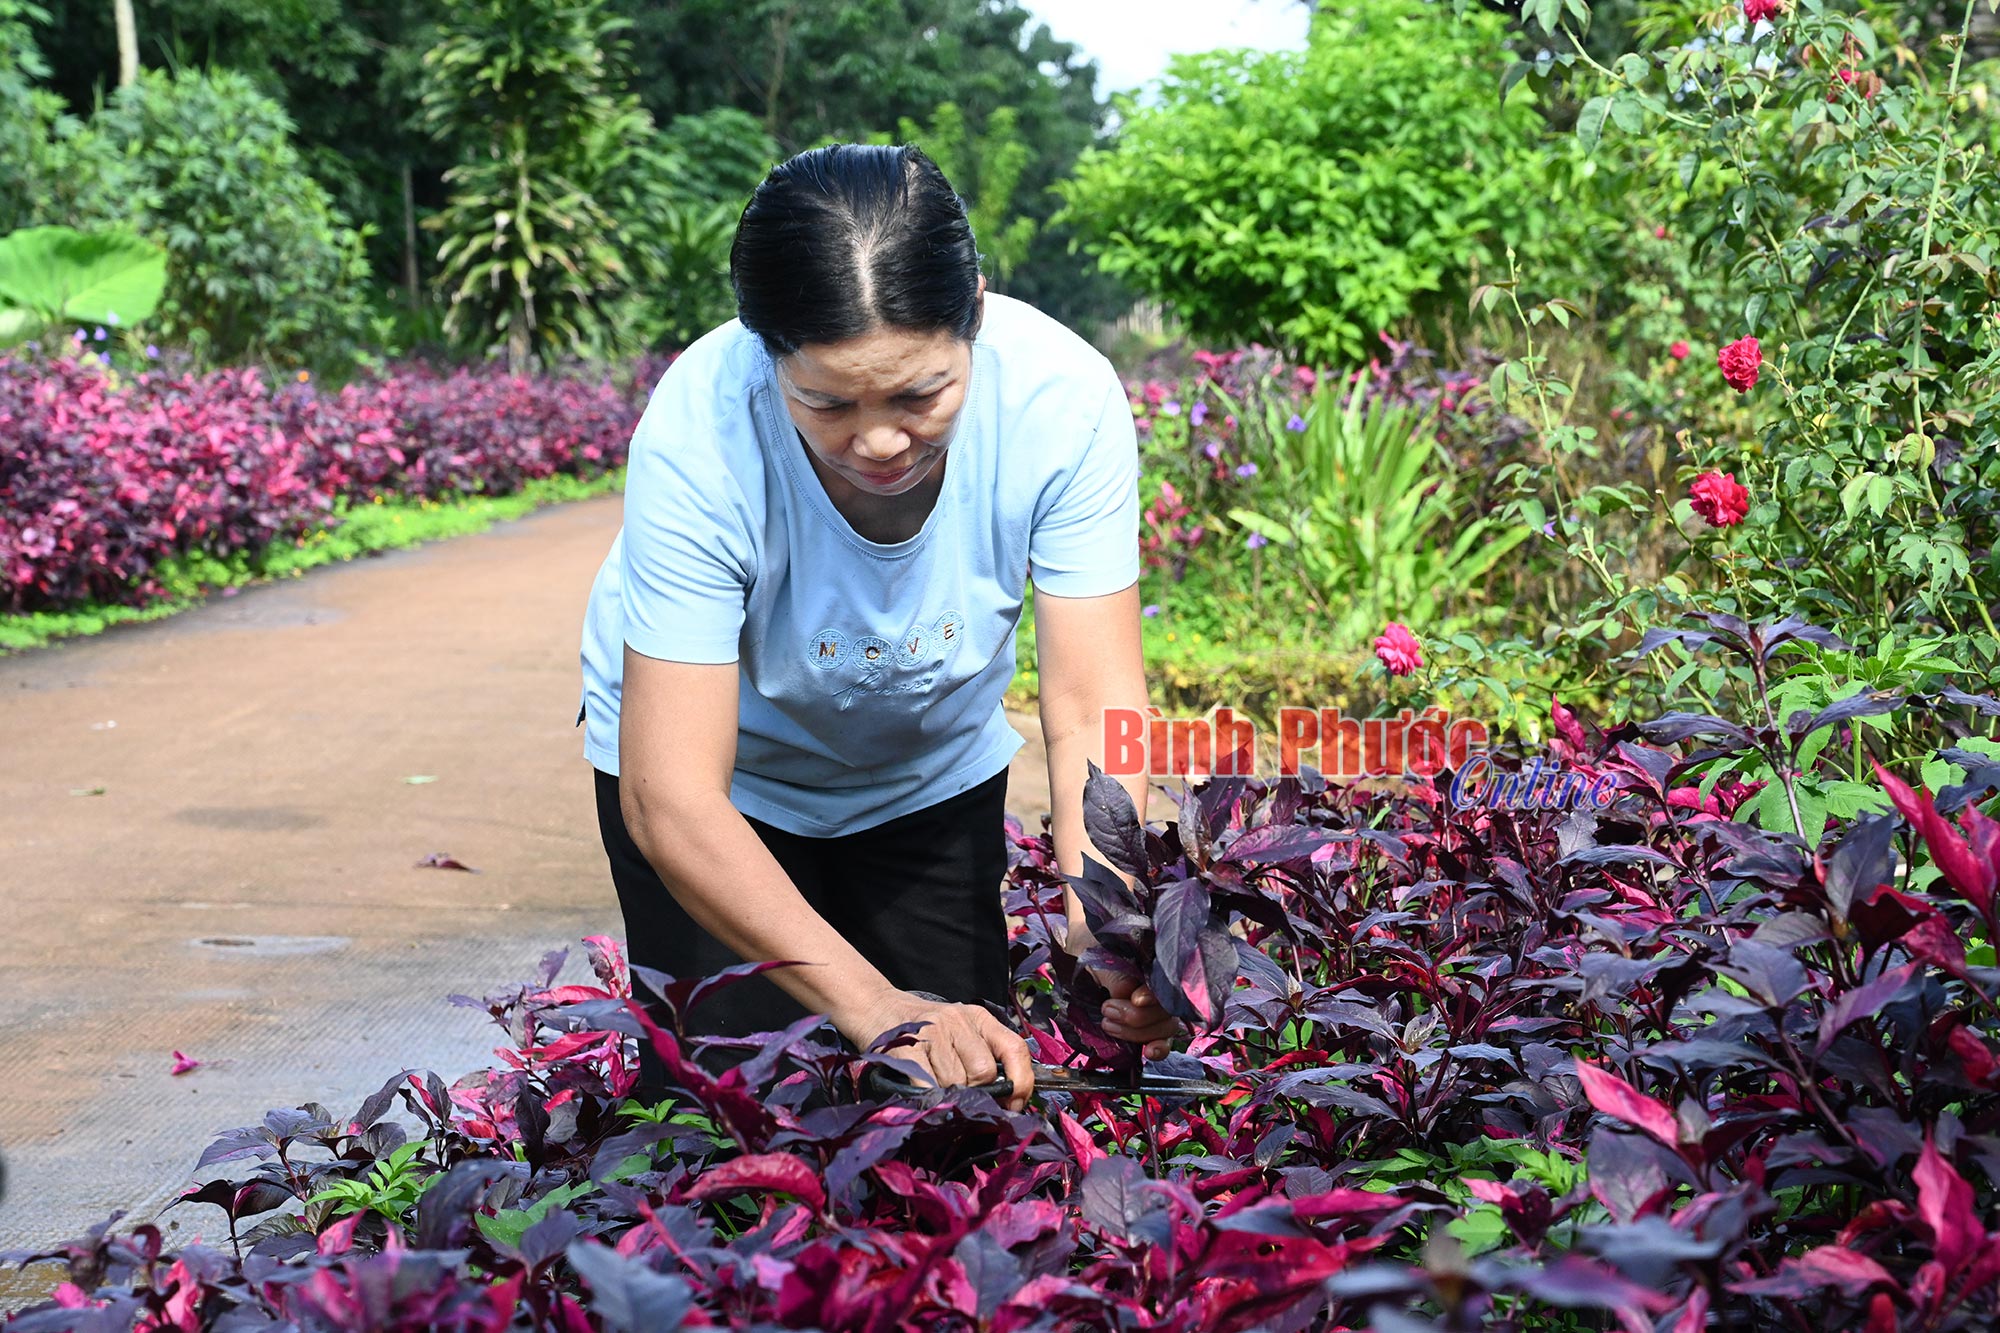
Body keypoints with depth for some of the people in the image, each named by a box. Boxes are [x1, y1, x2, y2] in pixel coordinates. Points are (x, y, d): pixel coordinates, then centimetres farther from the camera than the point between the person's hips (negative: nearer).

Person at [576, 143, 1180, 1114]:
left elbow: (1092, 710, -30)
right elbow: (671, 800, -37)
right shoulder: (701, 431, -37)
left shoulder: (1063, 398, -32)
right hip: (728, 763, -2)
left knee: (972, 1076, 5)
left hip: (934, 768, 2)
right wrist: (873, 1003, -48)